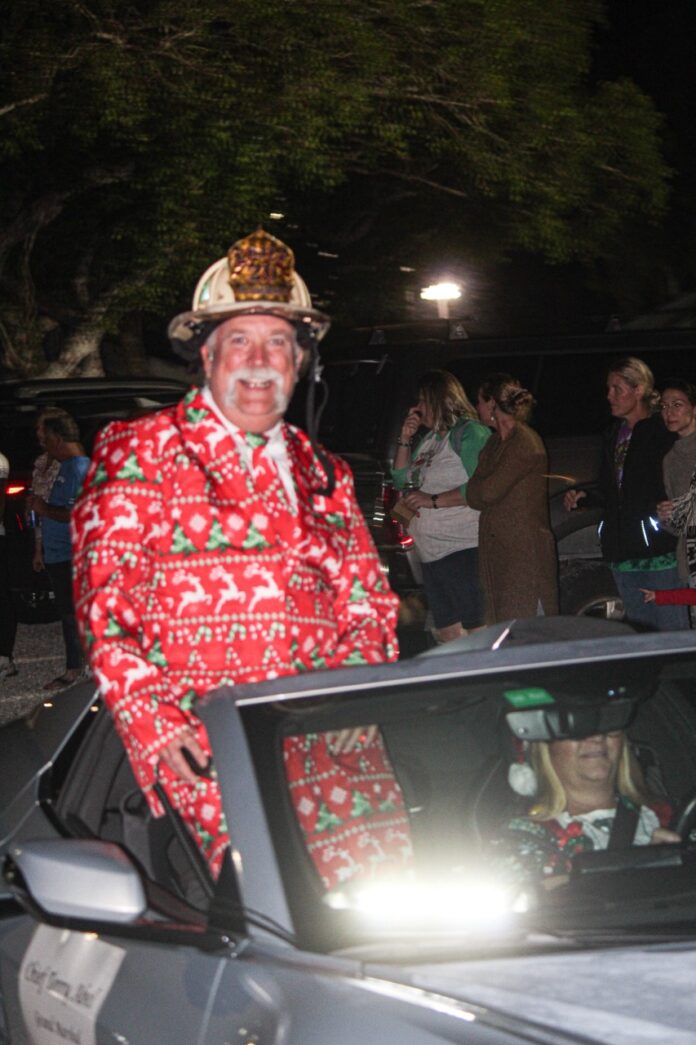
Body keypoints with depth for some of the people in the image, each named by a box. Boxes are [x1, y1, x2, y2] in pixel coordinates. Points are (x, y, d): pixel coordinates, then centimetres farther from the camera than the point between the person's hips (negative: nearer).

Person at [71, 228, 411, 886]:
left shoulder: (323, 473, 23)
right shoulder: (139, 453, 8)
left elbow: (367, 603, 23)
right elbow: (104, 600, 1)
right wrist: (153, 722, -12)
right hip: (205, 734, -4)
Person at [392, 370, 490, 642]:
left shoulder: (470, 432, -8)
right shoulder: (428, 440, 19)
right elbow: (401, 481, 23)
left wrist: (433, 501, -17)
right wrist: (405, 440, 11)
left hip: (463, 548, -10)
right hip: (432, 553, 10)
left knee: (475, 633, -12)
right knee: (447, 634, 11)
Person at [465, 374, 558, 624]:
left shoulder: (525, 442, -10)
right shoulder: (496, 442, 18)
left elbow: (488, 491, -15)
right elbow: (477, 496, 12)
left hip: (525, 551, -9)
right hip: (497, 550, 9)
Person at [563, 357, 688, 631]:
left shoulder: (663, 432, -6)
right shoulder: (613, 436, 18)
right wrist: (584, 497, 6)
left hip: (660, 552, -7)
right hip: (624, 553, 7)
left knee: (671, 631, -7)